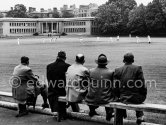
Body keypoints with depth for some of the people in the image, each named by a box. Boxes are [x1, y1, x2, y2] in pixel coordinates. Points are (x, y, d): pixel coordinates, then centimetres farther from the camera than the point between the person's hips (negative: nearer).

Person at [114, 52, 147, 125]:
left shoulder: (117, 70, -1)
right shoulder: (138, 68, -7)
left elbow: (116, 86, 1)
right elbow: (142, 85, -8)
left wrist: (119, 96, 15)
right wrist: (144, 95, 7)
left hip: (124, 99, 2)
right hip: (137, 98, -2)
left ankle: (123, 114, 42)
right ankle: (140, 116, 32)